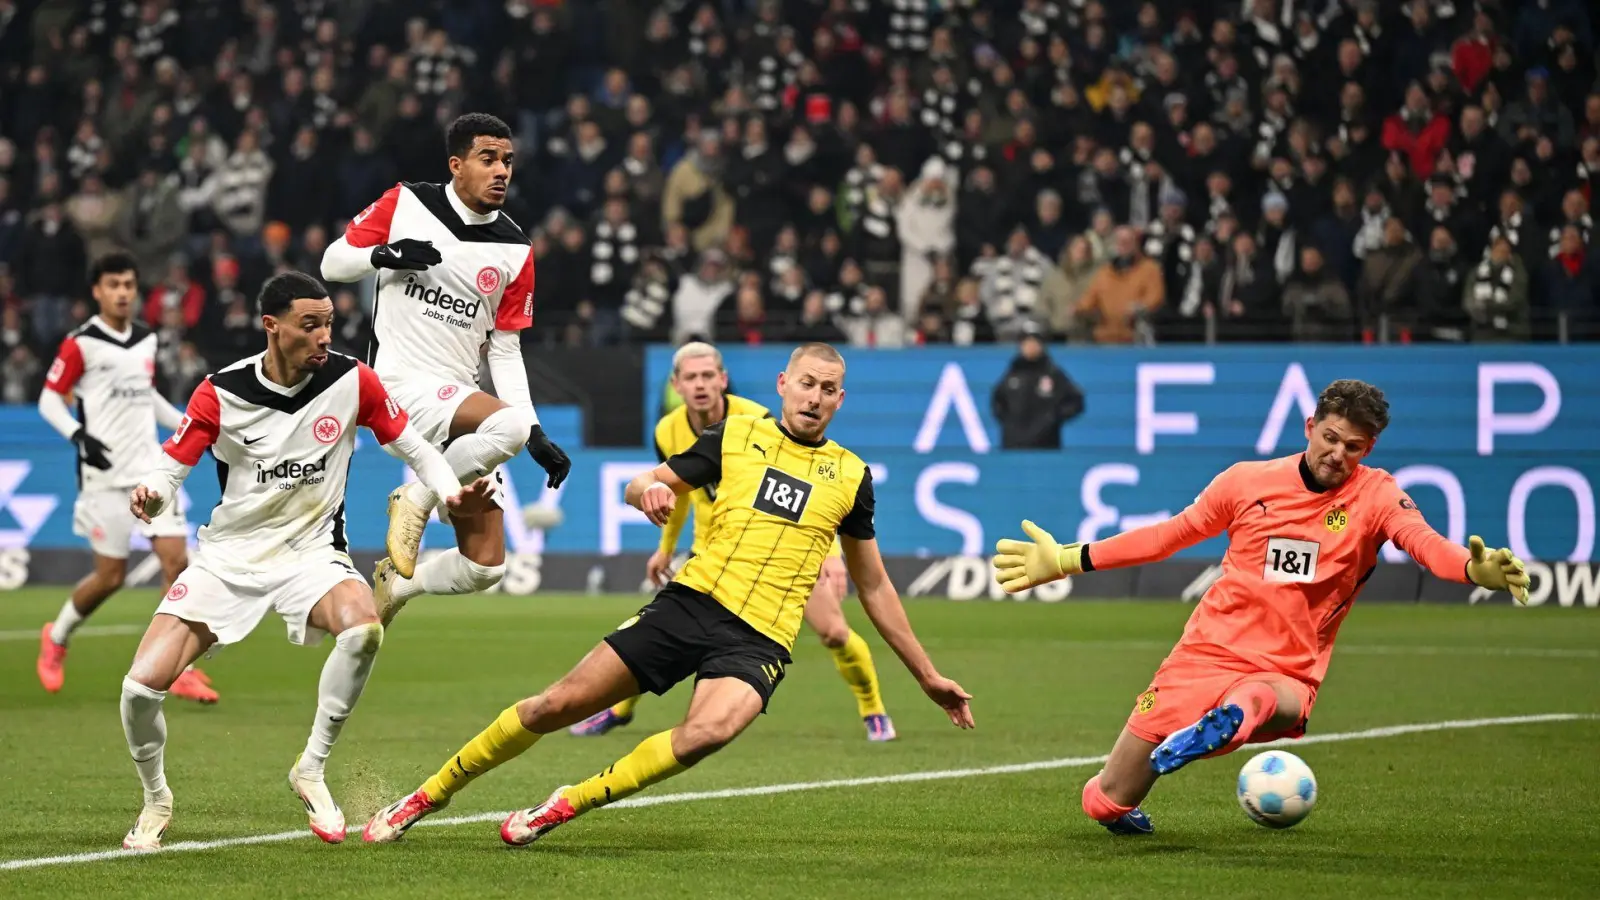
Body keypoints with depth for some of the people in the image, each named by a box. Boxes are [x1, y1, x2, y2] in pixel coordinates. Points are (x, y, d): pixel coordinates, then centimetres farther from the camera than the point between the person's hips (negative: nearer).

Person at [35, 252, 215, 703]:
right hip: (106, 474, -5)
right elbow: (49, 399, -6)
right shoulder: (81, 343, -8)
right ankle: (56, 639, 27)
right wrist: (79, 435, -21)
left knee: (177, 559, -7)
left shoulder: (147, 339, 11)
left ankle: (181, 671, -2)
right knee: (111, 576, -2)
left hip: (151, 468, 5)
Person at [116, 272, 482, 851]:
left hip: (312, 553, 0)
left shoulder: (352, 381, -8)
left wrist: (452, 493, -15)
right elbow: (169, 470, -6)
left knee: (363, 628, -35)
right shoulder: (220, 394, -11)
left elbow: (415, 449, 4)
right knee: (142, 686, -15)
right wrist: (150, 496, -29)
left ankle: (311, 769, -14)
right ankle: (156, 800, 16)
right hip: (228, 557, 0)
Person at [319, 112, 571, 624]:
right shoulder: (404, 204, 0)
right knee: (509, 424, -35)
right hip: (402, 384, -5)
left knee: (485, 567, 0)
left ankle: (395, 584, 28)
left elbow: (505, 350, 11)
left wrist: (537, 436, 2)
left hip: (459, 399, 5)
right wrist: (382, 255, -15)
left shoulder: (514, 251, 7)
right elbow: (332, 264, 7)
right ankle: (416, 501, -12)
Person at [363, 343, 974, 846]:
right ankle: (431, 794, 11)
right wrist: (649, 490, -13)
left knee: (708, 731, -33)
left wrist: (927, 675, 20)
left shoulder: (851, 477, 10)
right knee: (559, 704, -7)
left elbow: (873, 586, 20)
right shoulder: (736, 437, 8)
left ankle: (571, 803, -18)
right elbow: (637, 487, 12)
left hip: (759, 641, -1)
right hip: (692, 602, 1)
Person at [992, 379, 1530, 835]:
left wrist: (1476, 569, -43)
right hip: (1207, 652, 2)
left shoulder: (1376, 495, -2)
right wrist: (1065, 560, 14)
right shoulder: (1248, 480, 3)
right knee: (1107, 805, 4)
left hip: (1289, 672, -2)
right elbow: (1167, 536, 14)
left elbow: (1425, 542, -21)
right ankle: (1113, 803, 35)